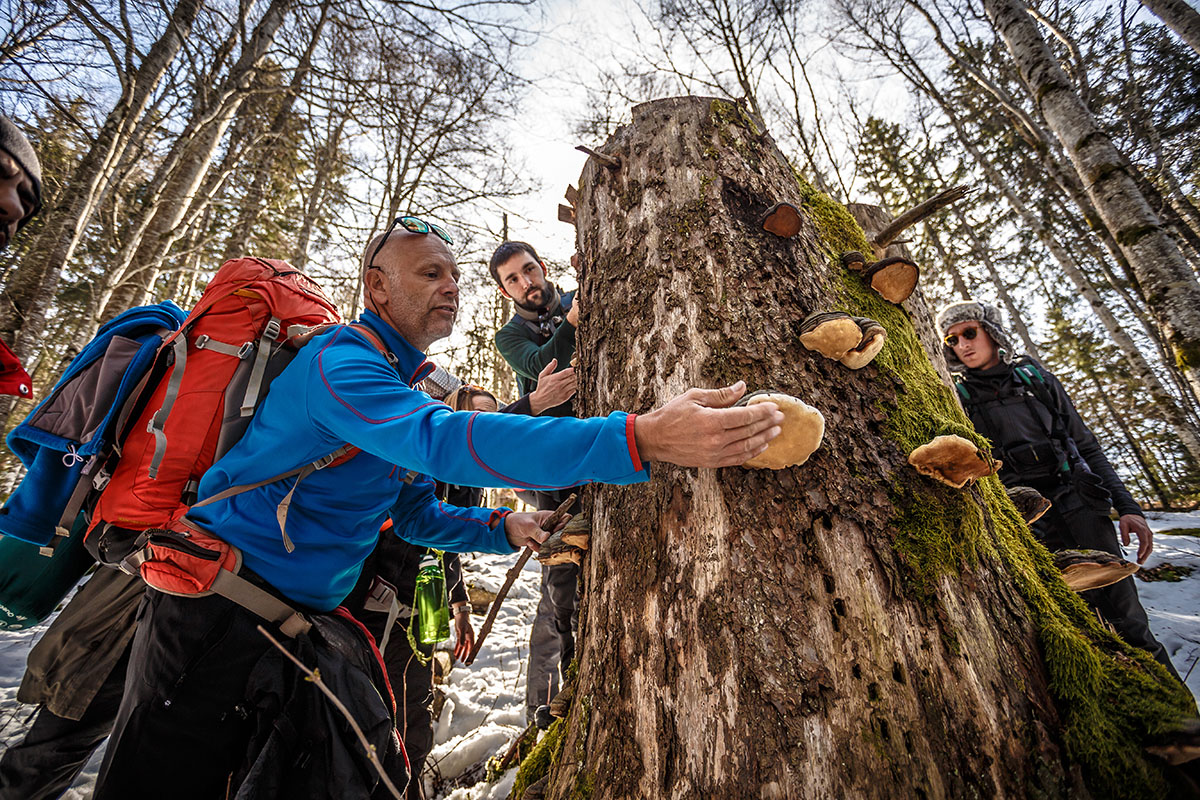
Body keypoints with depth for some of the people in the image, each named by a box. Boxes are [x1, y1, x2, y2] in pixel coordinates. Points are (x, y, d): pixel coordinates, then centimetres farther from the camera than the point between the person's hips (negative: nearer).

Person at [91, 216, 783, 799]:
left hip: (301, 625, 8)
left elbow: (414, 512, 13)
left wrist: (503, 529, -5)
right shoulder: (341, 360, -21)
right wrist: (639, 439, -50)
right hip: (220, 608, -8)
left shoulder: (409, 391, 9)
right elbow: (442, 442, -42)